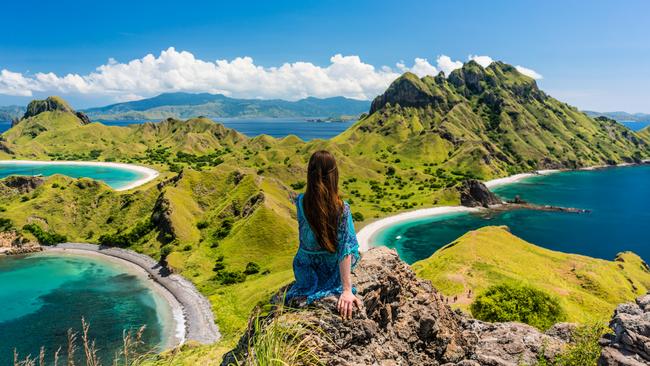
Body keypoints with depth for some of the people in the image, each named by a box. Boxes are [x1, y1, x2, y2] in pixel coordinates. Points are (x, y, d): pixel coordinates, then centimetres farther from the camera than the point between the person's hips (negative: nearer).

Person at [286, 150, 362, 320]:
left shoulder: (300, 202, -18)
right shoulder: (342, 209, -27)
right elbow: (345, 250, -28)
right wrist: (347, 290, -27)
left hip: (305, 271, 3)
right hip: (332, 272, -2)